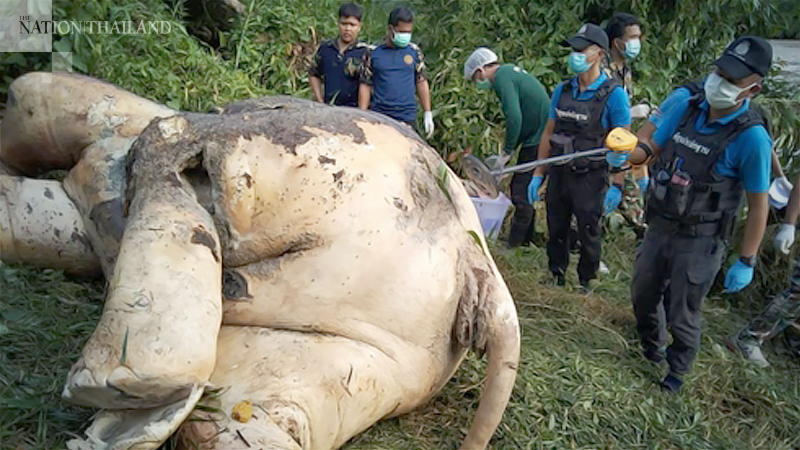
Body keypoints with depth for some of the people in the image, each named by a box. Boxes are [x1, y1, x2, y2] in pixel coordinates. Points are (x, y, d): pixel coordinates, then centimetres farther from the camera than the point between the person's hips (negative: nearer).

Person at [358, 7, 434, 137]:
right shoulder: (373, 53, 3)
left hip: (407, 118, 1)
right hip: (378, 118, -1)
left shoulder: (414, 52, 8)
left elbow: (421, 82, 12)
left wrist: (428, 114, 9)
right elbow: (365, 85, 4)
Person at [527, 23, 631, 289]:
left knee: (588, 234, 7)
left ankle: (585, 284, 26)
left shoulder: (614, 95, -11)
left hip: (590, 177, -5)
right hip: (559, 174, 5)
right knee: (556, 231, 14)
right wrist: (538, 175, 9)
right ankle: (556, 277, 32)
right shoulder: (562, 91, 5)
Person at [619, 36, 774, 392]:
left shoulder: (751, 137, -21)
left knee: (681, 313, 8)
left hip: (699, 241, -5)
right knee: (643, 296, 21)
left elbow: (758, 204, -15)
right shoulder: (686, 106, -7)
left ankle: (678, 369, 38)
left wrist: (746, 262, -13)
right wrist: (626, 153, -18)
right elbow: (652, 147, 5)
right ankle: (652, 348, 51)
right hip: (660, 226, 5)